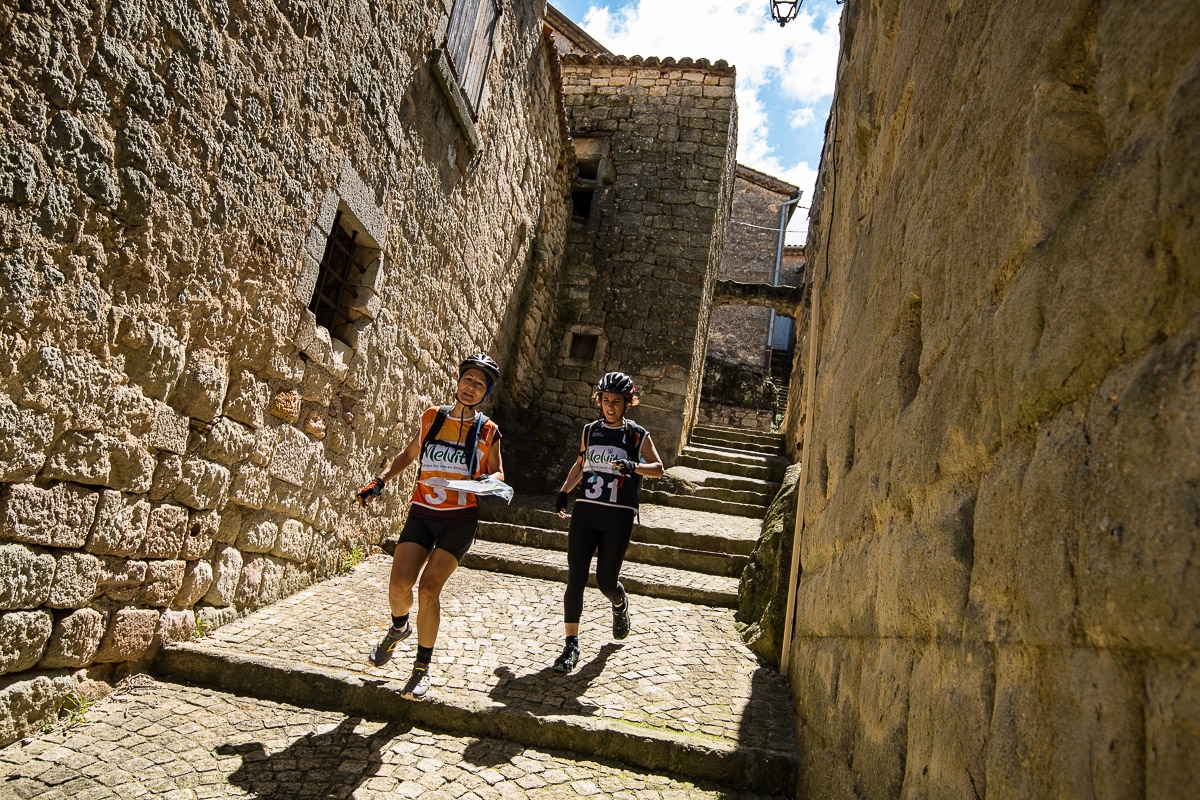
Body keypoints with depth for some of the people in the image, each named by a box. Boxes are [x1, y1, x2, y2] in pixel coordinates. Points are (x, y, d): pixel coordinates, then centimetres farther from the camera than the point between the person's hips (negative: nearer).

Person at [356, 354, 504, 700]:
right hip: (422, 513, 2)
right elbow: (408, 454, 21)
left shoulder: (487, 431, 2)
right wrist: (380, 481, 9)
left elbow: (497, 472, 12)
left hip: (460, 519, -2)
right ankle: (399, 627, 26)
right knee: (399, 584, -10)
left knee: (429, 589, -11)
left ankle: (422, 667, 9)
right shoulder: (432, 417, 7)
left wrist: (490, 480, -12)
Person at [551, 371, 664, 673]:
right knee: (575, 577, -5)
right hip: (585, 511, 3)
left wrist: (634, 466, -19)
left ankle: (620, 604, 38)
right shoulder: (590, 430, 11)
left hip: (618, 515, -2)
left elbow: (658, 469, 0)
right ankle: (571, 645, 4)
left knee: (606, 580, 1)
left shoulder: (637, 435, 1)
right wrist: (563, 492, 11)